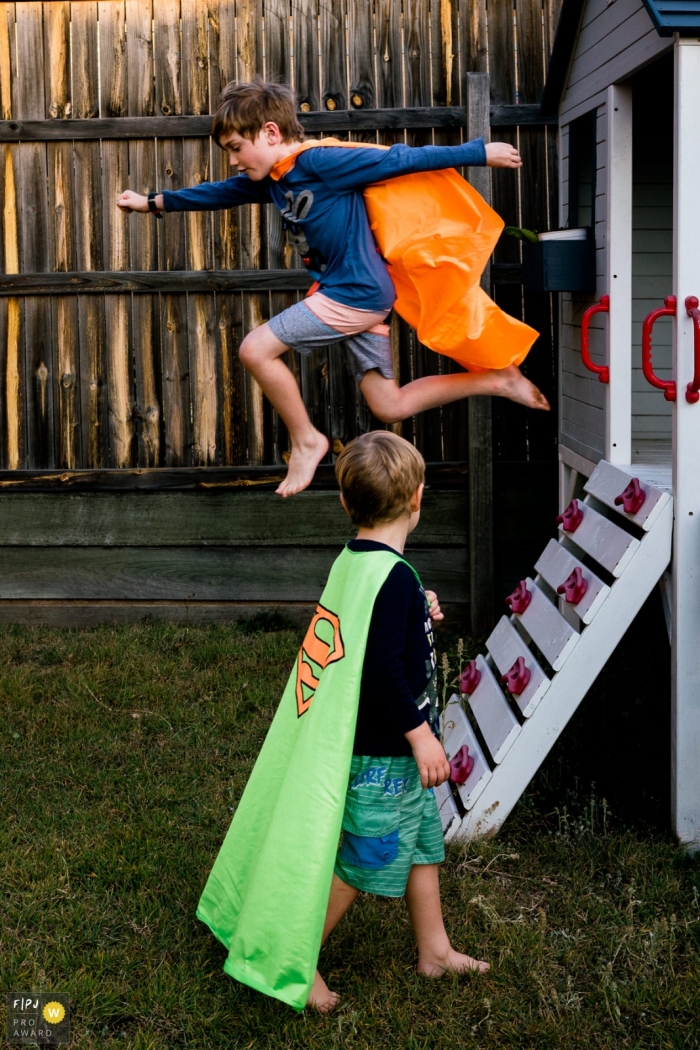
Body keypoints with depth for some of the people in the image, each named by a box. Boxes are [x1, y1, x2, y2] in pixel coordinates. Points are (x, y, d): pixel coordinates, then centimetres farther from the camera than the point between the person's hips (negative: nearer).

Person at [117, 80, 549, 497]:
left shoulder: (318, 162, -15)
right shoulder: (271, 179, 10)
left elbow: (399, 160, -13)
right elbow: (219, 193, 25)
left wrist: (480, 153, -9)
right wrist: (152, 202, 28)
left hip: (356, 294, -10)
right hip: (353, 296, 10)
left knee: (256, 349, -10)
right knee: (390, 408, 10)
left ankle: (306, 441, 6)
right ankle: (498, 379, 16)